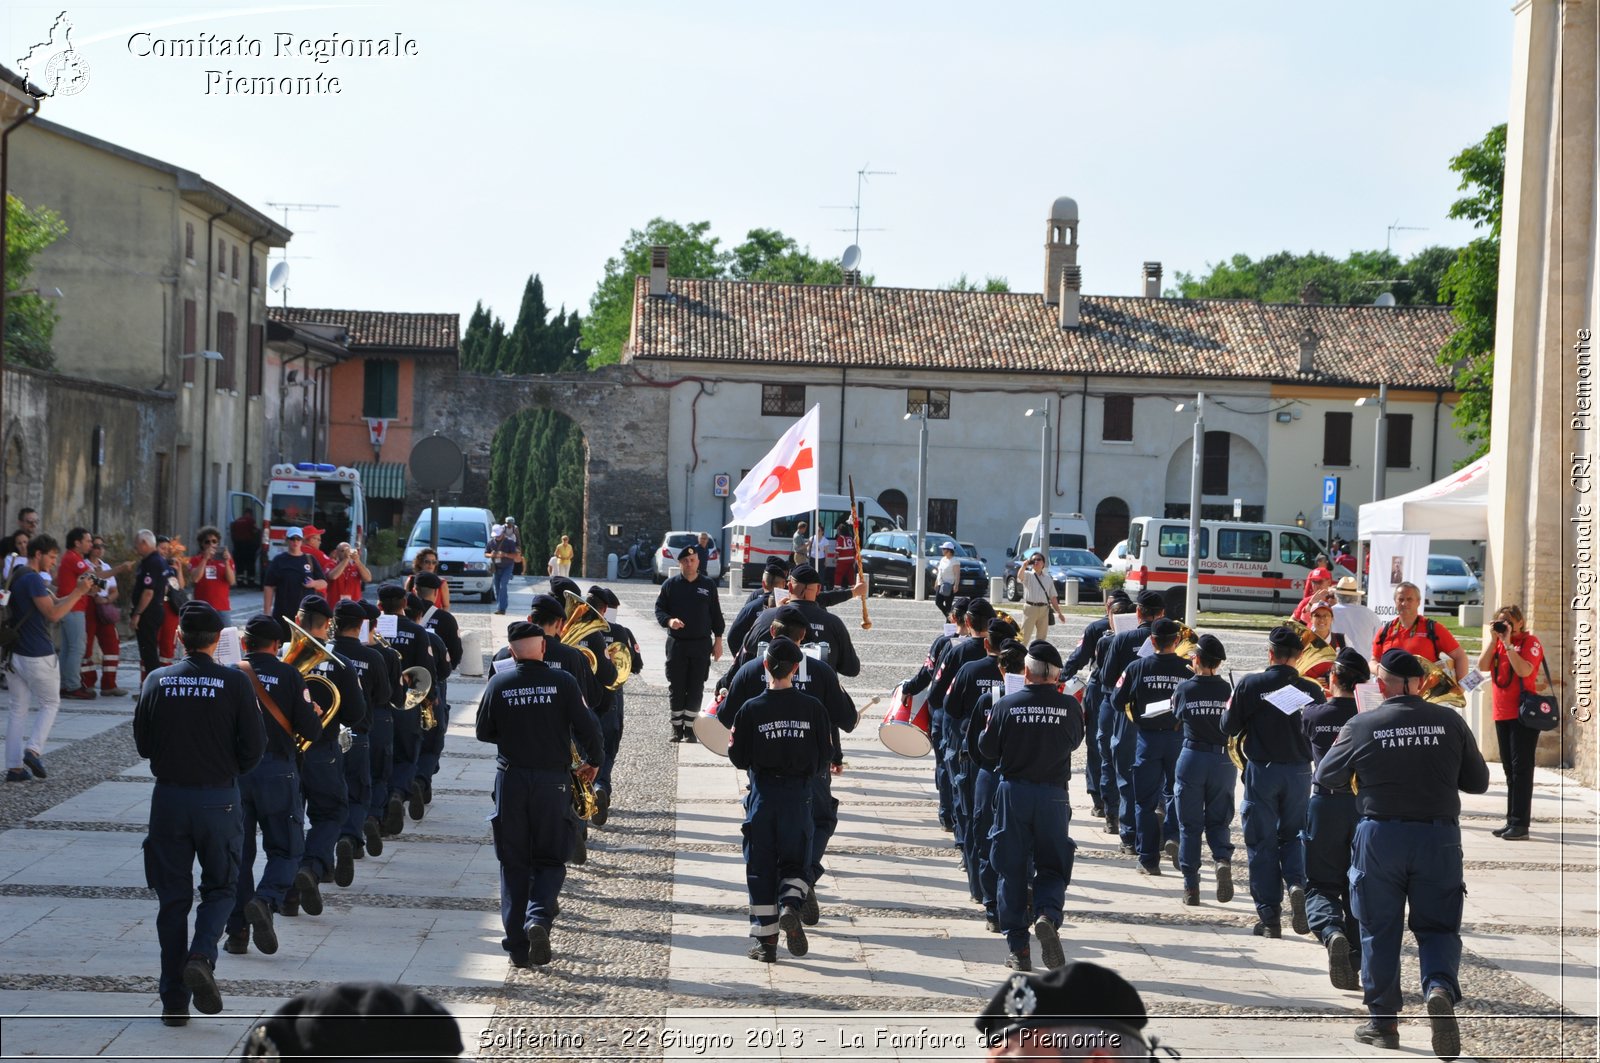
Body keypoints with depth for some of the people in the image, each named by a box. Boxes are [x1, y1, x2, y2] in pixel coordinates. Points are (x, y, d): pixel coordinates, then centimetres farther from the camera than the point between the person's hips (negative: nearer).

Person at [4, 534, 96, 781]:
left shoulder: (16, 577, 16)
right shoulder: (33, 579, -15)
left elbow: (55, 602, 17)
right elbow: (53, 614, -19)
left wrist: (78, 591, 5)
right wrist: (79, 592, -16)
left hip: (17, 653, 8)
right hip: (38, 656, -8)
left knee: (18, 709, 8)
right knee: (50, 704, 7)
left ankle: (14, 766, 6)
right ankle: (33, 750, -8)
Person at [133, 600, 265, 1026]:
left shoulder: (157, 681, -3)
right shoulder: (235, 683, -9)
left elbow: (142, 745, 3)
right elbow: (254, 746, -8)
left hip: (168, 798, 2)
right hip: (219, 799, -2)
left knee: (172, 898, 9)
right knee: (219, 887, 15)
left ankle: (174, 1002, 10)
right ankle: (201, 957, -12)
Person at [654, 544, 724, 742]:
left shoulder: (708, 586, 8)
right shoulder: (670, 585, 5)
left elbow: (716, 614, 11)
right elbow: (659, 609, 6)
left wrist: (718, 640, 7)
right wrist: (669, 621, -15)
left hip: (701, 645, 0)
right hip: (676, 644, 0)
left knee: (695, 688, 0)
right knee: (676, 688, 2)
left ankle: (689, 728, 6)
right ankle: (677, 727, 11)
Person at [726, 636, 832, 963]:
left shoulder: (751, 709, -8)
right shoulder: (812, 708, -4)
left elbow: (738, 758, -4)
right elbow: (826, 755, 1)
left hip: (763, 794, -1)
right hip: (798, 797, 1)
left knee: (760, 868, 8)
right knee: (794, 862, 14)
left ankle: (766, 941, 7)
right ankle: (790, 905, -17)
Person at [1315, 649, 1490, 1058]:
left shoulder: (1362, 726, -6)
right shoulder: (1450, 721, -2)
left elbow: (1326, 777, 4)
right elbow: (1478, 782, 6)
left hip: (1380, 836, -1)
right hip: (1439, 836, 1)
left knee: (1379, 931, 11)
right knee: (1438, 927, 10)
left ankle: (1383, 1022, 15)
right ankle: (1440, 987, -18)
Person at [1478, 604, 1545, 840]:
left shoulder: (1530, 642, -7)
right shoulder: (1496, 642, 11)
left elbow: (1524, 670, -22)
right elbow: (1482, 666, -3)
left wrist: (1508, 642, -20)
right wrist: (1494, 639, -7)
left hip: (1523, 714, -7)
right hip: (1502, 714, 7)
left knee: (1521, 767, -8)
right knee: (1510, 769, 11)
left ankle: (1520, 823, -10)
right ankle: (1512, 821, 16)